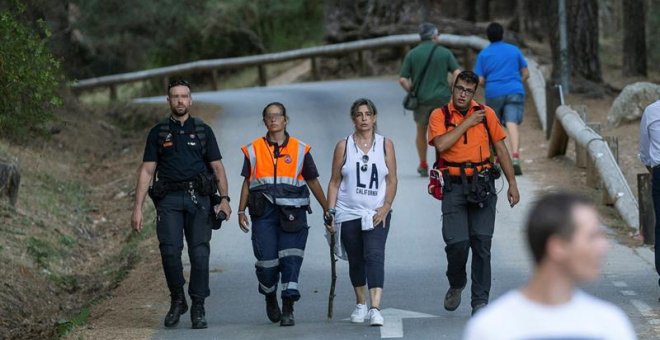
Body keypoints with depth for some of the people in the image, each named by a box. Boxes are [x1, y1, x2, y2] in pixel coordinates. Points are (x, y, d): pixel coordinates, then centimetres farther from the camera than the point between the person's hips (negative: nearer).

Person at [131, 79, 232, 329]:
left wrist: (224, 199, -6)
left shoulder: (203, 131, 13)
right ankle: (177, 300, 6)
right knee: (170, 250, -14)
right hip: (169, 199, 0)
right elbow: (147, 171, 9)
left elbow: (217, 167, 10)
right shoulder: (158, 133, 12)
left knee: (199, 253, -7)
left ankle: (198, 308, 2)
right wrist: (137, 208, 1)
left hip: (199, 199, 0)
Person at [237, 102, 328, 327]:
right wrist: (241, 211, 7)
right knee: (266, 262, -3)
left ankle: (288, 310, -6)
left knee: (291, 260, -8)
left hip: (292, 213, 0)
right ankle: (270, 298, 25)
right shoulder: (253, 150, 10)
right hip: (263, 213, 0)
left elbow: (313, 182, 14)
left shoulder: (300, 150, 8)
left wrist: (327, 209, 13)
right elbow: (247, 182, 14)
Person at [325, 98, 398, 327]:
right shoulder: (344, 146, 5)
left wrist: (386, 207, -8)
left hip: (376, 213, -2)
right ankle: (360, 304, 28)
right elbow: (335, 182, 7)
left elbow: (392, 180, 5)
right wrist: (330, 211, 0)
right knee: (355, 260, 10)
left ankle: (375, 308, -26)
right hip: (348, 213, 2)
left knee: (374, 256, -17)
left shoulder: (385, 145, 5)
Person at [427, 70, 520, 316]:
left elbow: (501, 149, 12)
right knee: (457, 243, -10)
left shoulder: (486, 114, 7)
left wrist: (512, 184, 9)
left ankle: (480, 300, 2)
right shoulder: (440, 115, 2)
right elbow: (441, 144, -17)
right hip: (454, 187, -1)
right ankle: (456, 285, 20)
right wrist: (468, 123, -11)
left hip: (482, 185, 1)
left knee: (481, 242, -4)